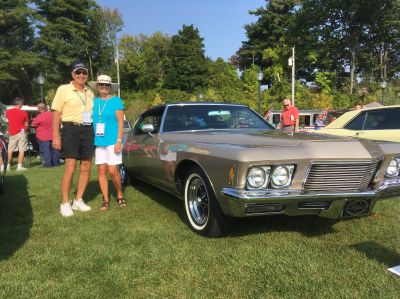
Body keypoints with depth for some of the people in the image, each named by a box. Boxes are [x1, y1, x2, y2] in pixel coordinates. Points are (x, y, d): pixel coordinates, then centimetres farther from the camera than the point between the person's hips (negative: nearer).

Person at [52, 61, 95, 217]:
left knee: (86, 168, 7)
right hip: (71, 130, -6)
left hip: (88, 131, 6)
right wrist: (55, 136, -12)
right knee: (70, 168, -9)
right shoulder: (63, 89, -1)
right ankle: (65, 203, 4)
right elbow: (56, 113, -5)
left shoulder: (90, 92, 14)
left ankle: (78, 200, 19)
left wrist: (94, 133, 13)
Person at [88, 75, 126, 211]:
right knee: (102, 170, 4)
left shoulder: (116, 101, 0)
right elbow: (91, 121, 16)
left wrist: (119, 140, -13)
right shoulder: (94, 101, 11)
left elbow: (120, 122, -5)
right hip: (98, 141, 4)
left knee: (112, 170, -8)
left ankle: (120, 194, 14)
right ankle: (106, 199, 12)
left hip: (112, 141, -4)